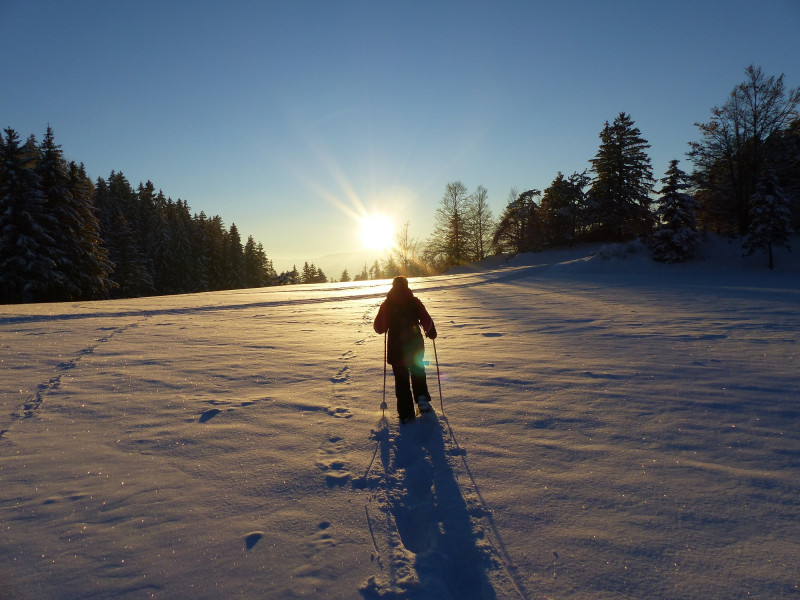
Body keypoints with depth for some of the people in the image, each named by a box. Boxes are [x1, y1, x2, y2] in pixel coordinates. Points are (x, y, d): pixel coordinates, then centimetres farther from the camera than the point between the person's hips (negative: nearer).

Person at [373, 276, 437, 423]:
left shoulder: (386, 305, -2)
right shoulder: (414, 302, -3)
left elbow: (379, 328, -3)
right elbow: (427, 321, -8)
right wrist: (431, 331, 11)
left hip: (396, 348, 0)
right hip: (415, 346, 0)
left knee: (401, 379, 8)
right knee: (418, 372, 24)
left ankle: (406, 413, 7)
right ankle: (422, 397, 6)